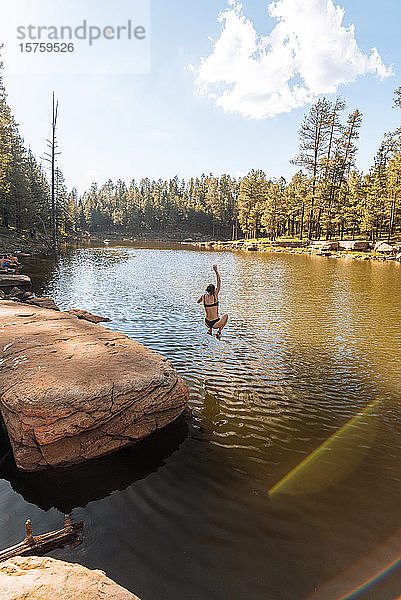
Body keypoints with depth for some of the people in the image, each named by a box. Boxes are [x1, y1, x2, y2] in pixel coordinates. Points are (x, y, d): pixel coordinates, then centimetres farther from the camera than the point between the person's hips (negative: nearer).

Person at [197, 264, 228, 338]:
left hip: (207, 323, 4)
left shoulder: (203, 296, -3)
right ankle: (219, 332, 13)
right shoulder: (215, 295, -11)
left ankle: (210, 330, 23)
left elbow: (198, 302, 20)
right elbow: (219, 282, -4)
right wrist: (216, 271, 0)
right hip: (215, 324, -4)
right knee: (226, 316, 26)